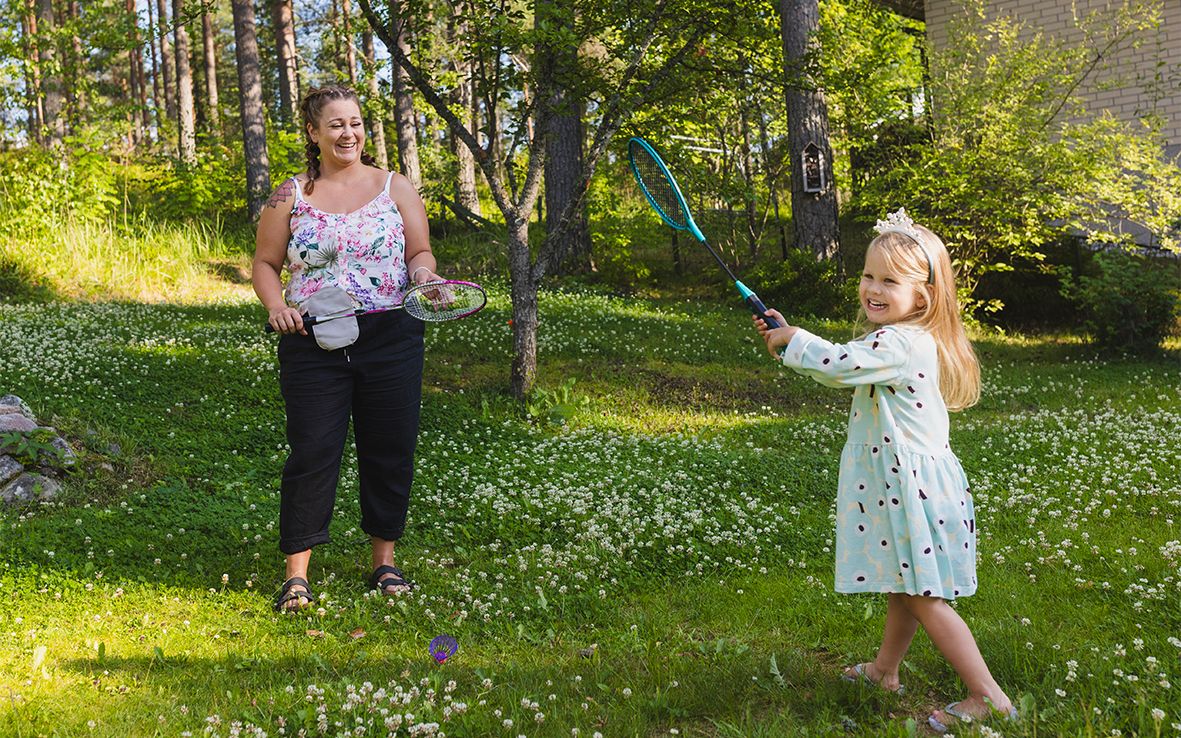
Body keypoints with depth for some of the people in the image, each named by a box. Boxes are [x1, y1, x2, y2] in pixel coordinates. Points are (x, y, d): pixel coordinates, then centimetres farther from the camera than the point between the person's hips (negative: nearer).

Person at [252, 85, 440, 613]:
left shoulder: (395, 188, 9)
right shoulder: (290, 197, 7)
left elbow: (420, 253, 9)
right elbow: (265, 263, 11)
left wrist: (423, 273, -13)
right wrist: (276, 303, -8)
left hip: (389, 340, 1)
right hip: (314, 345, -1)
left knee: (389, 451, 6)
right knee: (312, 452, -5)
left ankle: (384, 559, 22)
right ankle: (296, 575, 2)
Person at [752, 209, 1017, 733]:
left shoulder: (903, 344, -23)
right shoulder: (893, 340, 11)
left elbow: (837, 365, -25)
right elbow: (840, 368, 22)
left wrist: (791, 338, -8)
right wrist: (786, 341, 17)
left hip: (914, 487, -10)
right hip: (899, 486, 10)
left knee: (924, 598, -5)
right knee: (902, 589, 23)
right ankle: (885, 670, 39)